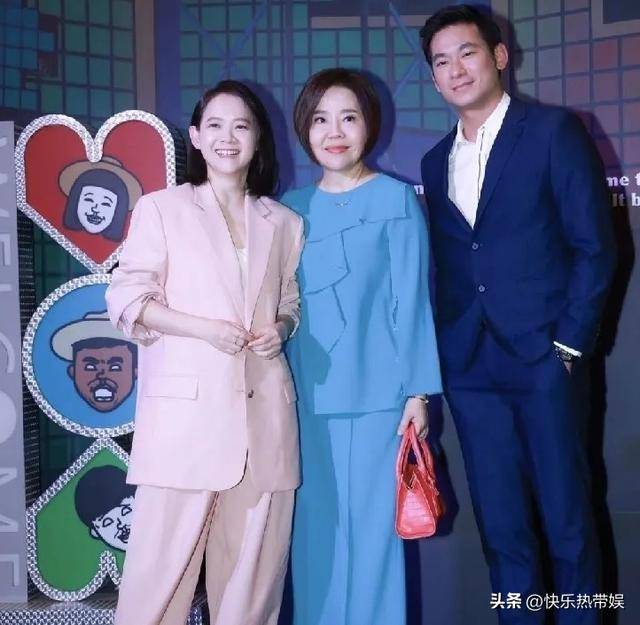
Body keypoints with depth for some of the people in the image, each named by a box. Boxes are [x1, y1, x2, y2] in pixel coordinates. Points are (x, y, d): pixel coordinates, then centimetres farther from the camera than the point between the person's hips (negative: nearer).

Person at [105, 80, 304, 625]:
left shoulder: (284, 223, 15)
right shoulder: (161, 208, 5)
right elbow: (127, 299, 0)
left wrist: (280, 328, -1)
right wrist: (204, 328, -13)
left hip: (264, 408, 3)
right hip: (186, 405, -3)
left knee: (254, 556, 6)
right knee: (165, 552, -4)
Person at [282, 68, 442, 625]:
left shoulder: (396, 199, 1)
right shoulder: (291, 208, 10)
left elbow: (411, 300, -3)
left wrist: (417, 391, -6)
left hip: (375, 392, -3)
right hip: (306, 395, 3)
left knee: (372, 529, 2)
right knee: (313, 530, 9)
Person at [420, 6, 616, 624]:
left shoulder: (554, 130, -1)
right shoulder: (436, 161, 15)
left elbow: (594, 246, -4)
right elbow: (444, 267, 14)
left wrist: (569, 344, -9)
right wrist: (442, 353, 4)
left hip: (544, 358, -4)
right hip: (470, 366, 4)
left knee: (566, 521, 4)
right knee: (501, 529, 9)